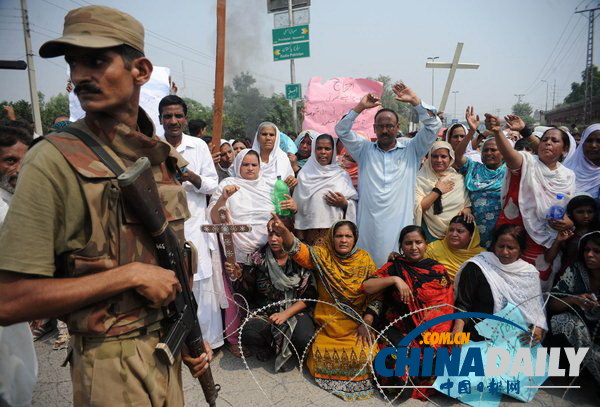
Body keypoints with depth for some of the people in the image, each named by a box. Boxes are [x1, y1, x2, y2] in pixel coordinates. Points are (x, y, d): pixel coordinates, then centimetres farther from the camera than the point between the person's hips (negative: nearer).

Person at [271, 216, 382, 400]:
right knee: (322, 356, -16)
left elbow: (376, 294, -1)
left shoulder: (364, 259, -1)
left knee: (363, 357, -17)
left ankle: (360, 381, 14)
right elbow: (299, 251, -21)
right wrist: (284, 232, -41)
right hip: (328, 324, 0)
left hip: (357, 323, 1)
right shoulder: (322, 255, -3)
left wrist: (366, 323, -9)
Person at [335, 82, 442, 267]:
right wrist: (361, 106, -2)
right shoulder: (365, 150, 13)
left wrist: (414, 100, -3)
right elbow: (341, 130, 6)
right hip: (369, 224, 1)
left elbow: (434, 126, 3)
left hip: (400, 224, -1)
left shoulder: (411, 150, 10)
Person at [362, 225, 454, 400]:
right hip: (397, 330, -1)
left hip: (432, 332, 1)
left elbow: (446, 306, 0)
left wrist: (434, 337, -14)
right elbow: (367, 286, -8)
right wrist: (395, 279, -20)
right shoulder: (394, 267, 3)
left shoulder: (438, 270, 6)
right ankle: (400, 386, 5)